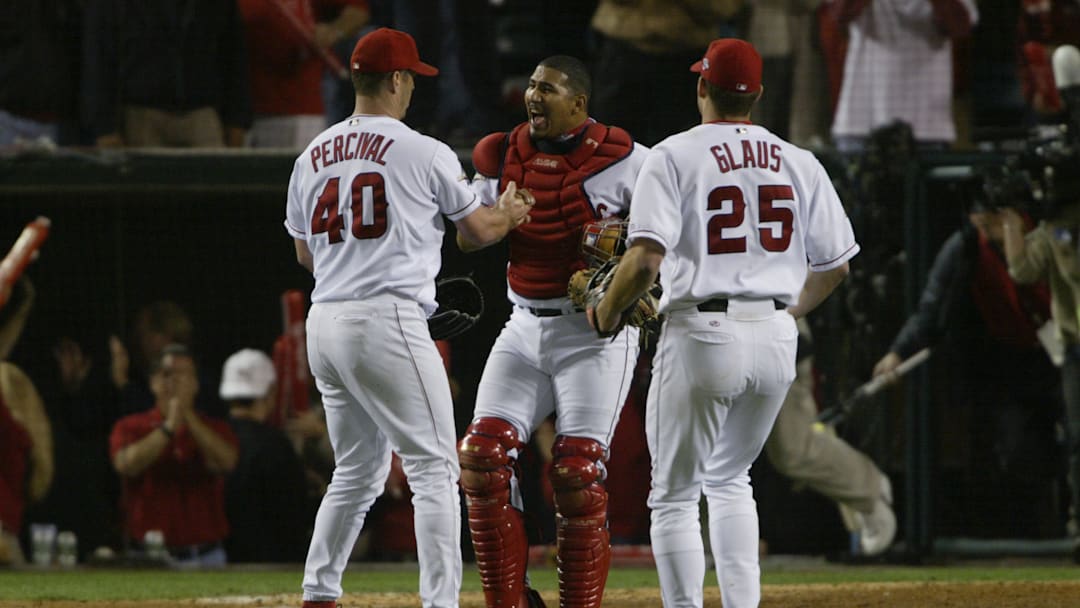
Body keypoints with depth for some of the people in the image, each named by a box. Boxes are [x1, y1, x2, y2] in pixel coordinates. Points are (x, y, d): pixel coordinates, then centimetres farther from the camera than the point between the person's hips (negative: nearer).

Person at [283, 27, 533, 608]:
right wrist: (508, 212, 29)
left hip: (324, 322, 7)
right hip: (387, 320, -7)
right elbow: (480, 229, 8)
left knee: (357, 473, 19)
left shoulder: (311, 158, 12)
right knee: (433, 468, -4)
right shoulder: (423, 152, -5)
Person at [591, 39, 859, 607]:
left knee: (674, 495, 5)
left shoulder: (674, 156, -5)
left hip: (702, 333, -5)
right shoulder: (799, 164, 9)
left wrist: (605, 314, 1)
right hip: (777, 337, 5)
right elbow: (835, 264, 12)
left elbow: (646, 258, -16)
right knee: (729, 479, 23)